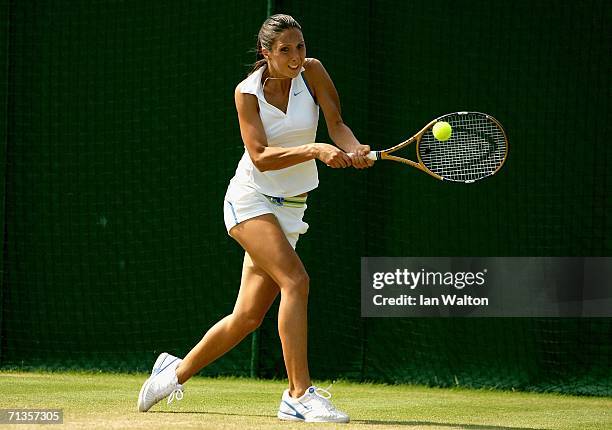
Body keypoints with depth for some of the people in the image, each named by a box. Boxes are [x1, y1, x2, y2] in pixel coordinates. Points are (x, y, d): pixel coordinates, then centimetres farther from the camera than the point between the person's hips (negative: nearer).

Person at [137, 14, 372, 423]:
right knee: (296, 281, -26)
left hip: (290, 209, 5)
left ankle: (176, 371, 28)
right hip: (251, 201, -5)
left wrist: (354, 149, -29)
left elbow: (336, 122, -7)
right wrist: (316, 150, -33)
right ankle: (300, 394, -25)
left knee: (247, 317, 6)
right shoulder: (248, 92, -12)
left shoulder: (312, 71, -3)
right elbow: (261, 156, -20)